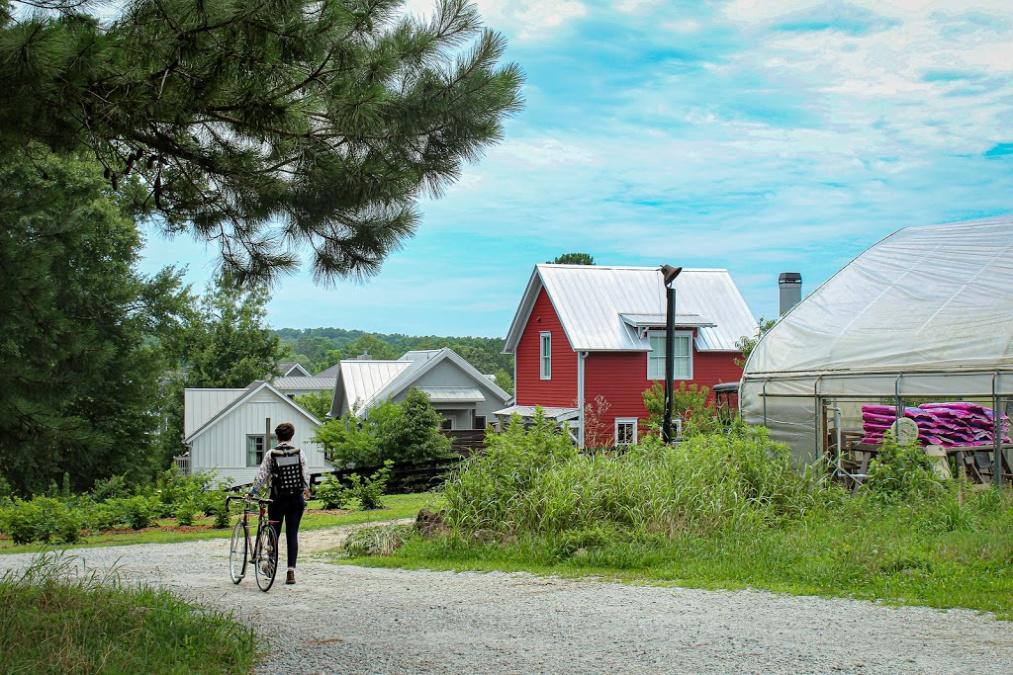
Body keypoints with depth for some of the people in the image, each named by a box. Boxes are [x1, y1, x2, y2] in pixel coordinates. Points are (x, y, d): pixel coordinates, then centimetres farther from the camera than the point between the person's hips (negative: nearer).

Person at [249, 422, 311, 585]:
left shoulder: (271, 454, -6)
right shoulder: (299, 453, -2)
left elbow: (262, 476, -5)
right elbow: (306, 474, 4)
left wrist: (252, 492, 7)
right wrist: (306, 489, 22)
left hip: (278, 498, -1)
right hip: (297, 498, 1)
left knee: (274, 532, 13)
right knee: (293, 534, 3)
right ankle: (291, 571, -2)